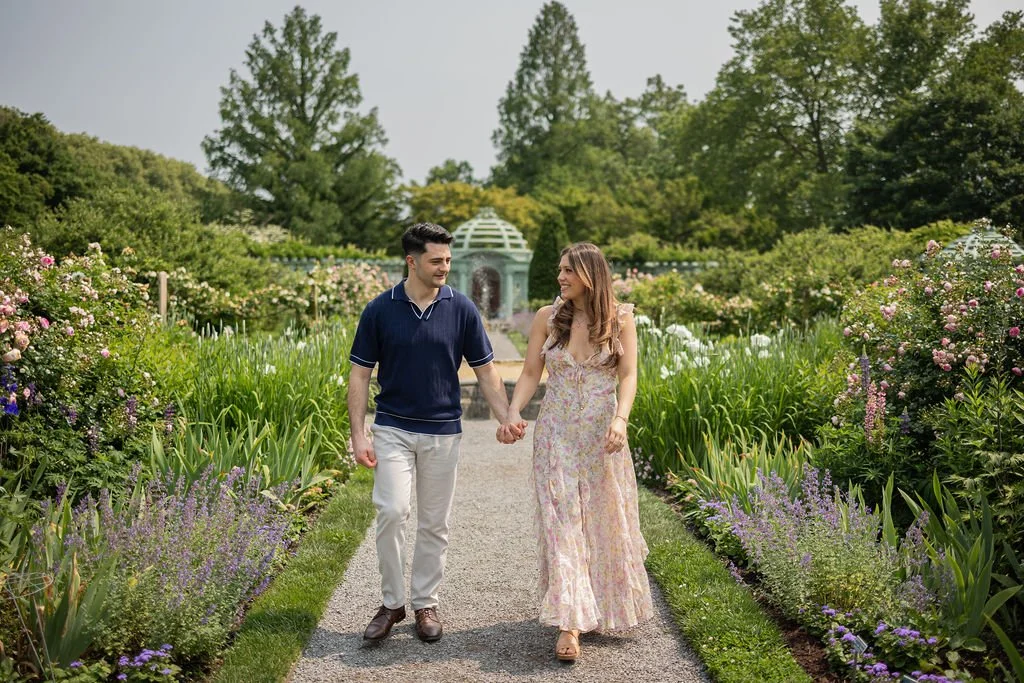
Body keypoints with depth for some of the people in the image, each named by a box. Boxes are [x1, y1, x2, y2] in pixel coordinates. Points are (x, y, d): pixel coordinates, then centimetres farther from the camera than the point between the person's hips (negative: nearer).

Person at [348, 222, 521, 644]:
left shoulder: (461, 309, -2)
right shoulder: (379, 310, -5)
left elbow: (485, 370, 2)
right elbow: (360, 374, -1)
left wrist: (507, 418, -12)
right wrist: (358, 435, -9)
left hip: (443, 432, 1)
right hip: (393, 430, -1)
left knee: (434, 524, 8)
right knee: (392, 512, -13)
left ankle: (424, 604, 22)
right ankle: (392, 603, 3)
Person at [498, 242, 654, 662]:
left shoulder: (621, 318, -2)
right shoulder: (547, 317, 1)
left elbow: (628, 375, -9)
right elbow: (530, 374, 2)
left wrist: (621, 418, -25)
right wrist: (513, 414, -13)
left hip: (602, 435, 0)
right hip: (556, 434, 0)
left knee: (606, 521, 11)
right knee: (561, 522, -5)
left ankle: (611, 606, 34)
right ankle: (570, 623, -3)